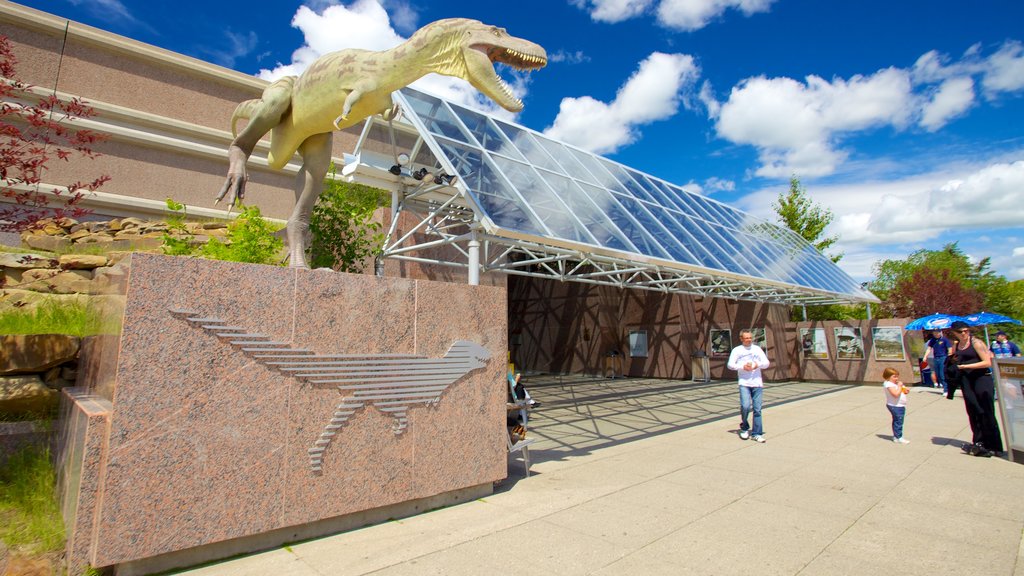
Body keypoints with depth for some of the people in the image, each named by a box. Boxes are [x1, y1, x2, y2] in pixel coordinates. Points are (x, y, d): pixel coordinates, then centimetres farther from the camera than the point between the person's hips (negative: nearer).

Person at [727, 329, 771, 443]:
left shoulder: (757, 349, 13)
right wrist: (742, 366, -17)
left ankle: (756, 434, 10)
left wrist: (758, 365, -13)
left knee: (757, 409, 2)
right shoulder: (737, 350, 5)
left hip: (757, 383, 2)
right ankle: (744, 427, 10)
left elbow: (766, 363, 7)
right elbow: (730, 364, -2)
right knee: (745, 406, -15)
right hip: (744, 383, -2)